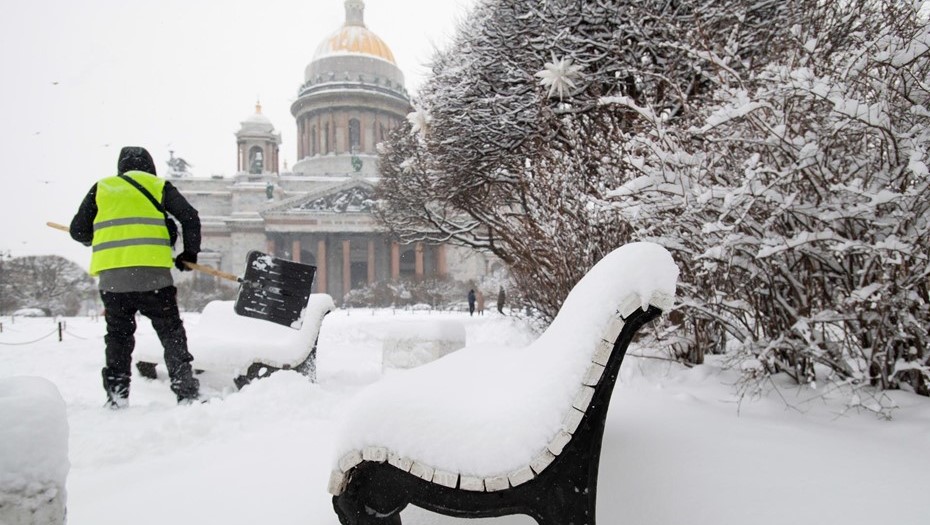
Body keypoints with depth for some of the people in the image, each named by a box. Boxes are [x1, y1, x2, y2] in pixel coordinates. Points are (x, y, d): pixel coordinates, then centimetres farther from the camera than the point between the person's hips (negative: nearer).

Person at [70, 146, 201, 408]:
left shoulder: (101, 188, 19)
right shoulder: (158, 186, 14)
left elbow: (78, 231, 17)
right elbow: (190, 217, 3)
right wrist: (190, 253, 14)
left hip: (111, 275, 2)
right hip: (152, 272, -2)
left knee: (118, 335, 16)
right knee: (171, 332, 6)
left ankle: (116, 395, 15)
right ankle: (186, 391, 0)